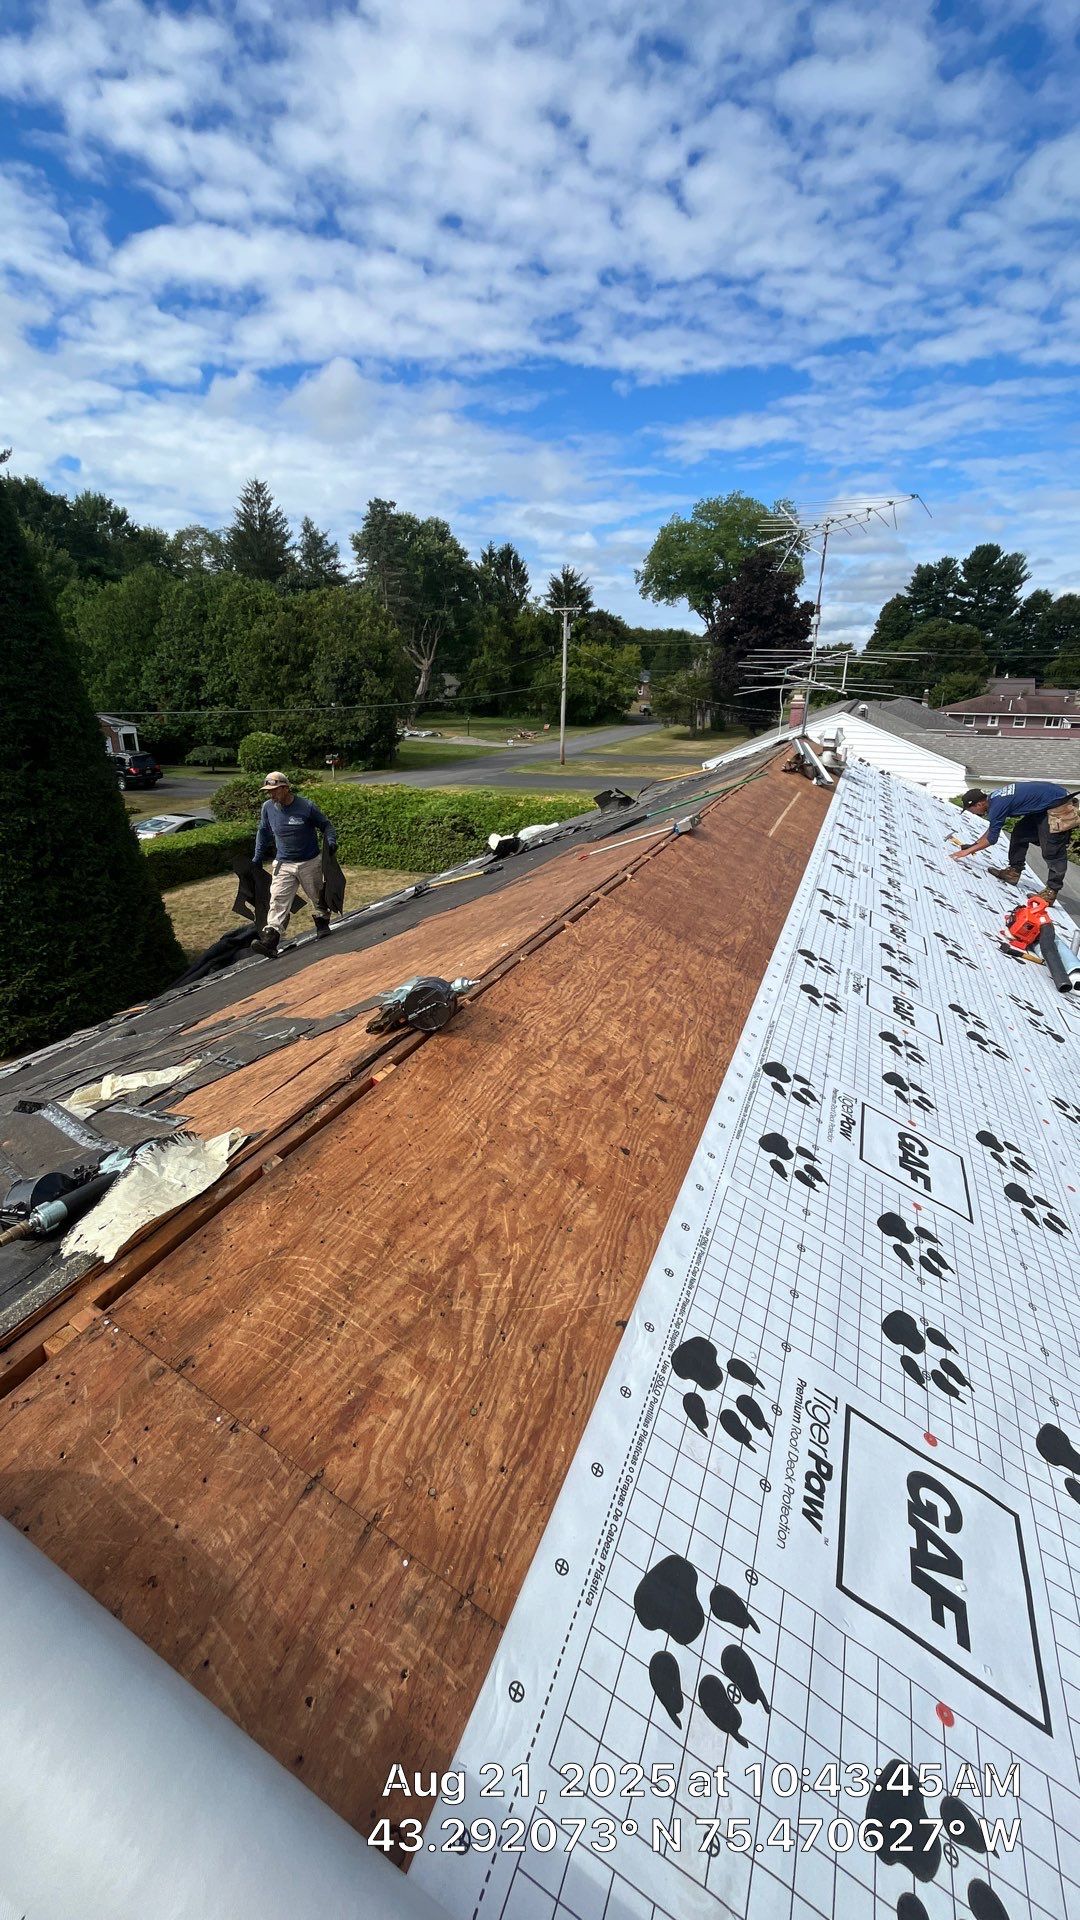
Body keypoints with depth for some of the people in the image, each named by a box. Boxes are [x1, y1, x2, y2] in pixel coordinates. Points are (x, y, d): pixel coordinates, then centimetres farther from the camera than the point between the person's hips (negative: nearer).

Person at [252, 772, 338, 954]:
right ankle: (270, 939, -17)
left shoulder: (307, 806, -12)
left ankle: (322, 924, 40)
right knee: (278, 901, -10)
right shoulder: (267, 807, -1)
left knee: (317, 897, 14)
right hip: (283, 864, 2)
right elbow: (263, 833, 13)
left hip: (310, 862, -2)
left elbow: (325, 825, 0)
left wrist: (331, 841, -20)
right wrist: (257, 858, 14)